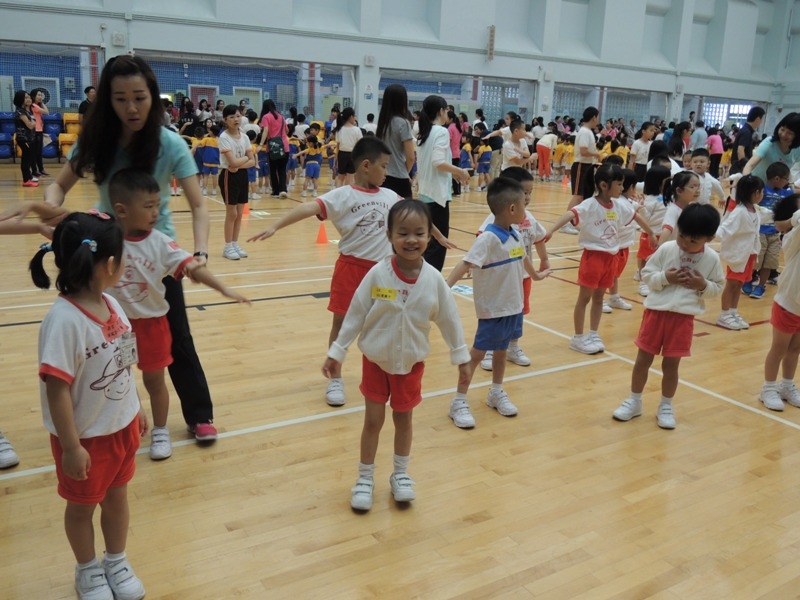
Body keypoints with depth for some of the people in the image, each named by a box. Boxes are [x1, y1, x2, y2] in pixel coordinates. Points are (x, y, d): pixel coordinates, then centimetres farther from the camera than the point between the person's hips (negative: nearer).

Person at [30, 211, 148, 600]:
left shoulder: (111, 305, -7)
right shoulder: (64, 319, -30)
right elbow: (57, 389, -26)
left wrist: (135, 410, 14)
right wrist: (71, 447, -20)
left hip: (121, 427, 6)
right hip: (86, 437, -6)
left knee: (117, 496, 23)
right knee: (82, 507, 19)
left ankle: (117, 563, 45)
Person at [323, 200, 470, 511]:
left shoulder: (433, 280, -13)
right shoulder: (377, 274, -18)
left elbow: (449, 319, -2)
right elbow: (355, 315, -11)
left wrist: (460, 355, 5)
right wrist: (336, 352, -7)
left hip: (411, 362, 1)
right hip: (376, 359, -1)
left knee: (403, 418, 17)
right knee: (373, 420, 9)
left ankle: (401, 475, 36)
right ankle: (365, 478, 27)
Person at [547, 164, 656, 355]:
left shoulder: (620, 205, 3)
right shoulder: (590, 205, -18)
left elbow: (636, 216, 19)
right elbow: (570, 214, -34)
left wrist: (651, 234, 32)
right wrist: (551, 230, -50)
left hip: (611, 256, 6)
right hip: (593, 255, -6)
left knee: (598, 297, 15)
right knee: (584, 298, 3)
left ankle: (593, 334, 26)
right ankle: (578, 338, 13)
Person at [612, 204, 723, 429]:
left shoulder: (712, 259, -4)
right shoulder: (666, 249, -6)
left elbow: (717, 287, 5)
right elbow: (646, 274, -2)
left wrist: (703, 286, -15)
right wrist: (664, 278, -19)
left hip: (683, 316, -1)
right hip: (656, 310, 1)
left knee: (671, 364, 8)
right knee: (643, 359, 9)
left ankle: (666, 406, 27)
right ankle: (634, 401, 26)